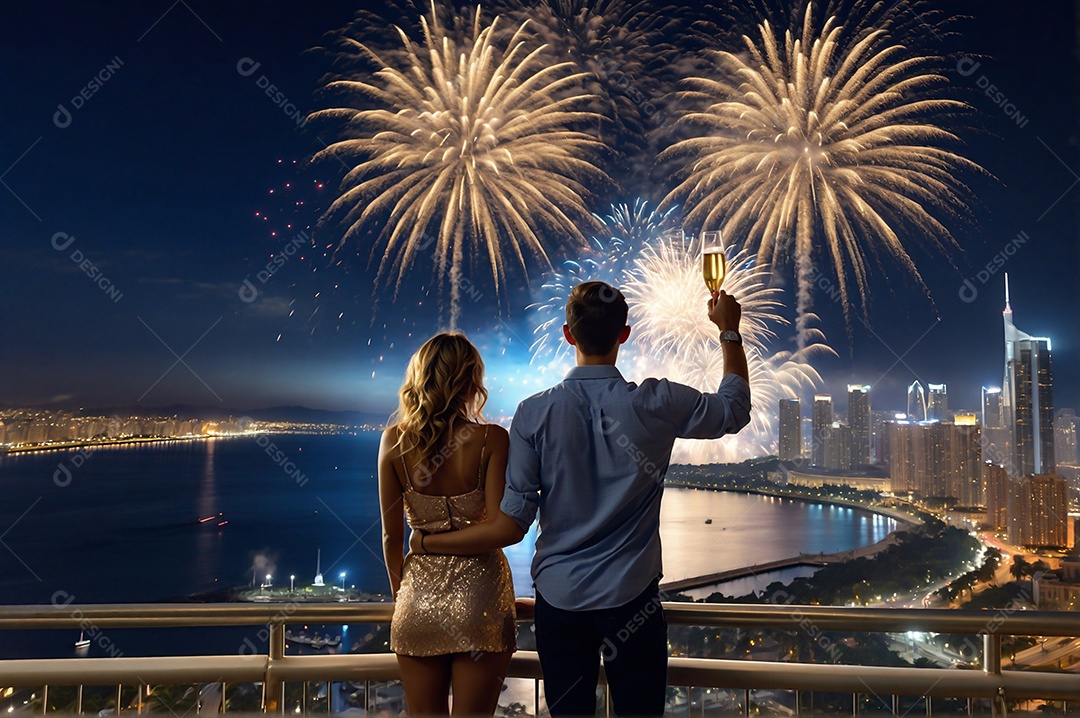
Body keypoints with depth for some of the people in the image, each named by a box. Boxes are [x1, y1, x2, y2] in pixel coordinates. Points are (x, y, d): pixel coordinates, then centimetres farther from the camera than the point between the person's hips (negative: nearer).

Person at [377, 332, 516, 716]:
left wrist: (399, 595, 14)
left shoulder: (394, 441, -4)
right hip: (479, 593, -2)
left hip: (419, 596, 2)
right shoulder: (491, 439, -10)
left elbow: (391, 537, 1)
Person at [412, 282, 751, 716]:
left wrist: (427, 543, 2)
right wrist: (729, 332, 21)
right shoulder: (656, 404, -11)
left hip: (559, 601, 1)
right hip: (632, 600, 0)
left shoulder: (534, 413, -12)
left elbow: (511, 526, -12)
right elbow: (735, 409, 9)